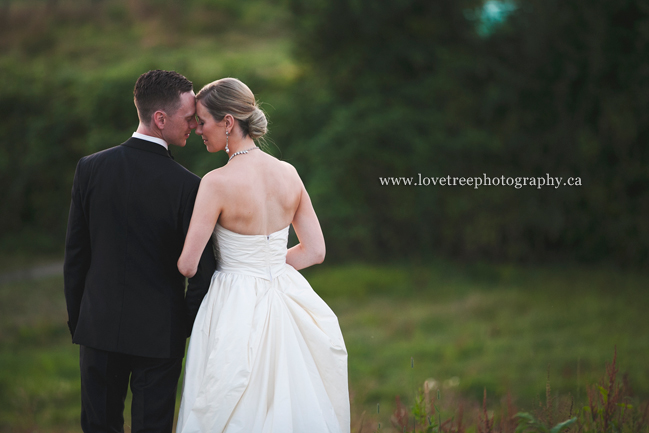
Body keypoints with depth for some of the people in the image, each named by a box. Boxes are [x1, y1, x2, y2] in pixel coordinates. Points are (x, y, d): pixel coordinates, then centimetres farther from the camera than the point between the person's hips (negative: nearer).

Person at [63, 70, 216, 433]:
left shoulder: (91, 168, -6)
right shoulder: (187, 185, -17)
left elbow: (75, 253, 2)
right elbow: (203, 269, -13)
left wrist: (76, 318, 13)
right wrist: (186, 324, 5)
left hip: (99, 325, 3)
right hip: (160, 333, -3)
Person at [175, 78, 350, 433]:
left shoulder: (217, 183, -17)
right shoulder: (288, 174, 0)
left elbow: (187, 266, -14)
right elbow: (315, 251, 6)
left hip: (237, 308, -6)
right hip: (284, 300, 6)